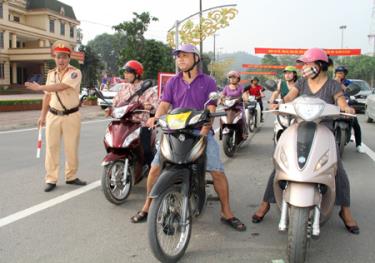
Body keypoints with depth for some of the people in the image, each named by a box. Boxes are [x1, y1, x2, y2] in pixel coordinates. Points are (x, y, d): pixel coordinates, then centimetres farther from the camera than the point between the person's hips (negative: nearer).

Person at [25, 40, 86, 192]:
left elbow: (61, 86, -23)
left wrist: (39, 87, -18)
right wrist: (43, 115, 14)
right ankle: (51, 179, 9)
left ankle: (71, 176, 18)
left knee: (71, 148, 4)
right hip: (53, 116, 4)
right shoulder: (51, 74, 11)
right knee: (51, 147, 3)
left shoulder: (75, 73, -8)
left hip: (71, 116, -4)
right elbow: (48, 96, 16)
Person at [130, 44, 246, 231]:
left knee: (217, 172, -12)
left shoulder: (208, 82, 6)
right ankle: (147, 207, 10)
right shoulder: (173, 82, 14)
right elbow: (164, 104, 3)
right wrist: (156, 117, -20)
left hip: (201, 132, -2)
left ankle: (226, 213, 4)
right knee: (155, 167, -8)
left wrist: (204, 131, -21)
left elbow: (211, 110, -4)